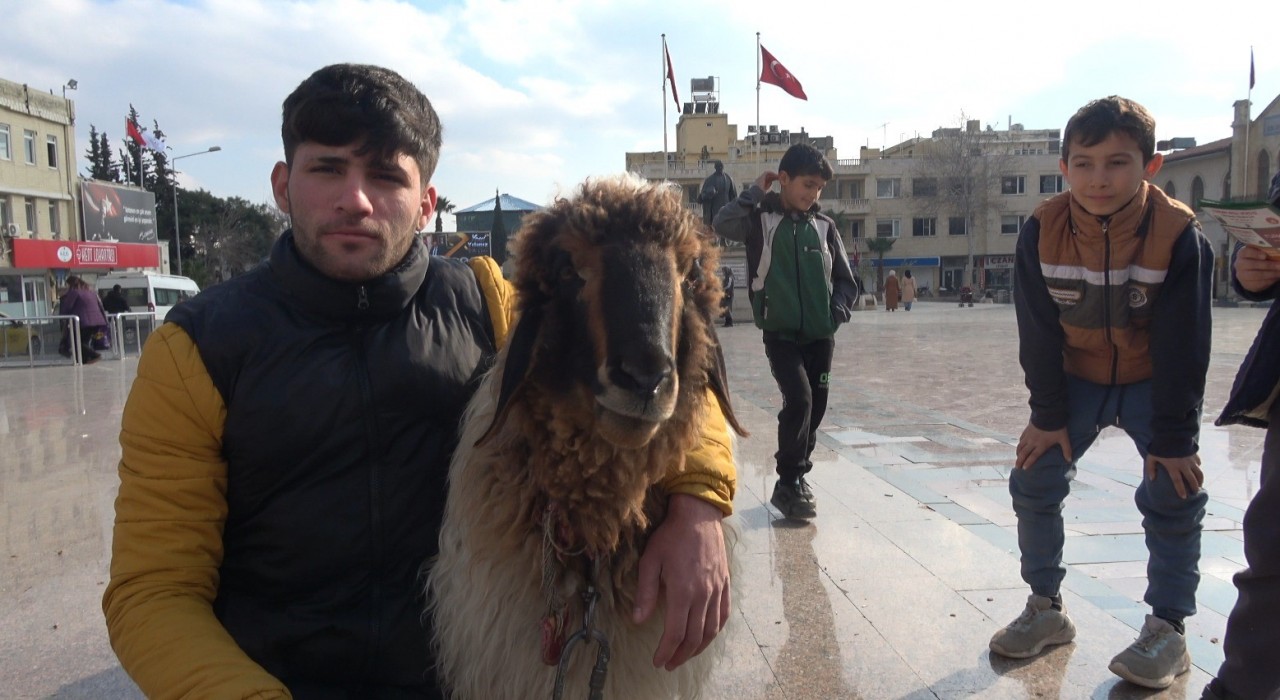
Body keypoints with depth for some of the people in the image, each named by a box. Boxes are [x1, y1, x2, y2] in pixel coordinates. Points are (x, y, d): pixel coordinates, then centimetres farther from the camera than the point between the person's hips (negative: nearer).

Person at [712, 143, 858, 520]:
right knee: (798, 398, -19)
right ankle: (789, 484, -6)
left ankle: (797, 476, 27)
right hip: (780, 333, -4)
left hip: (820, 335, 4)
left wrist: (838, 312, -5)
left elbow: (845, 279, 12)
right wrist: (755, 192, -12)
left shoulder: (824, 225, 7)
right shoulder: (760, 218, -2)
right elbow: (723, 224, -22)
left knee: (815, 406, 8)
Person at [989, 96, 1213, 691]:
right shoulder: (1041, 232, -21)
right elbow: (1038, 333, -14)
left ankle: (1168, 629, 6)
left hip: (1155, 383, -2)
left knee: (1173, 495, -10)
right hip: (1077, 378, 2)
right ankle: (1047, 609, 14)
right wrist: (1048, 416, -11)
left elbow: (1182, 347, -21)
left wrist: (1173, 436, -18)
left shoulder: (1180, 235, -26)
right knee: (1033, 481, -2)